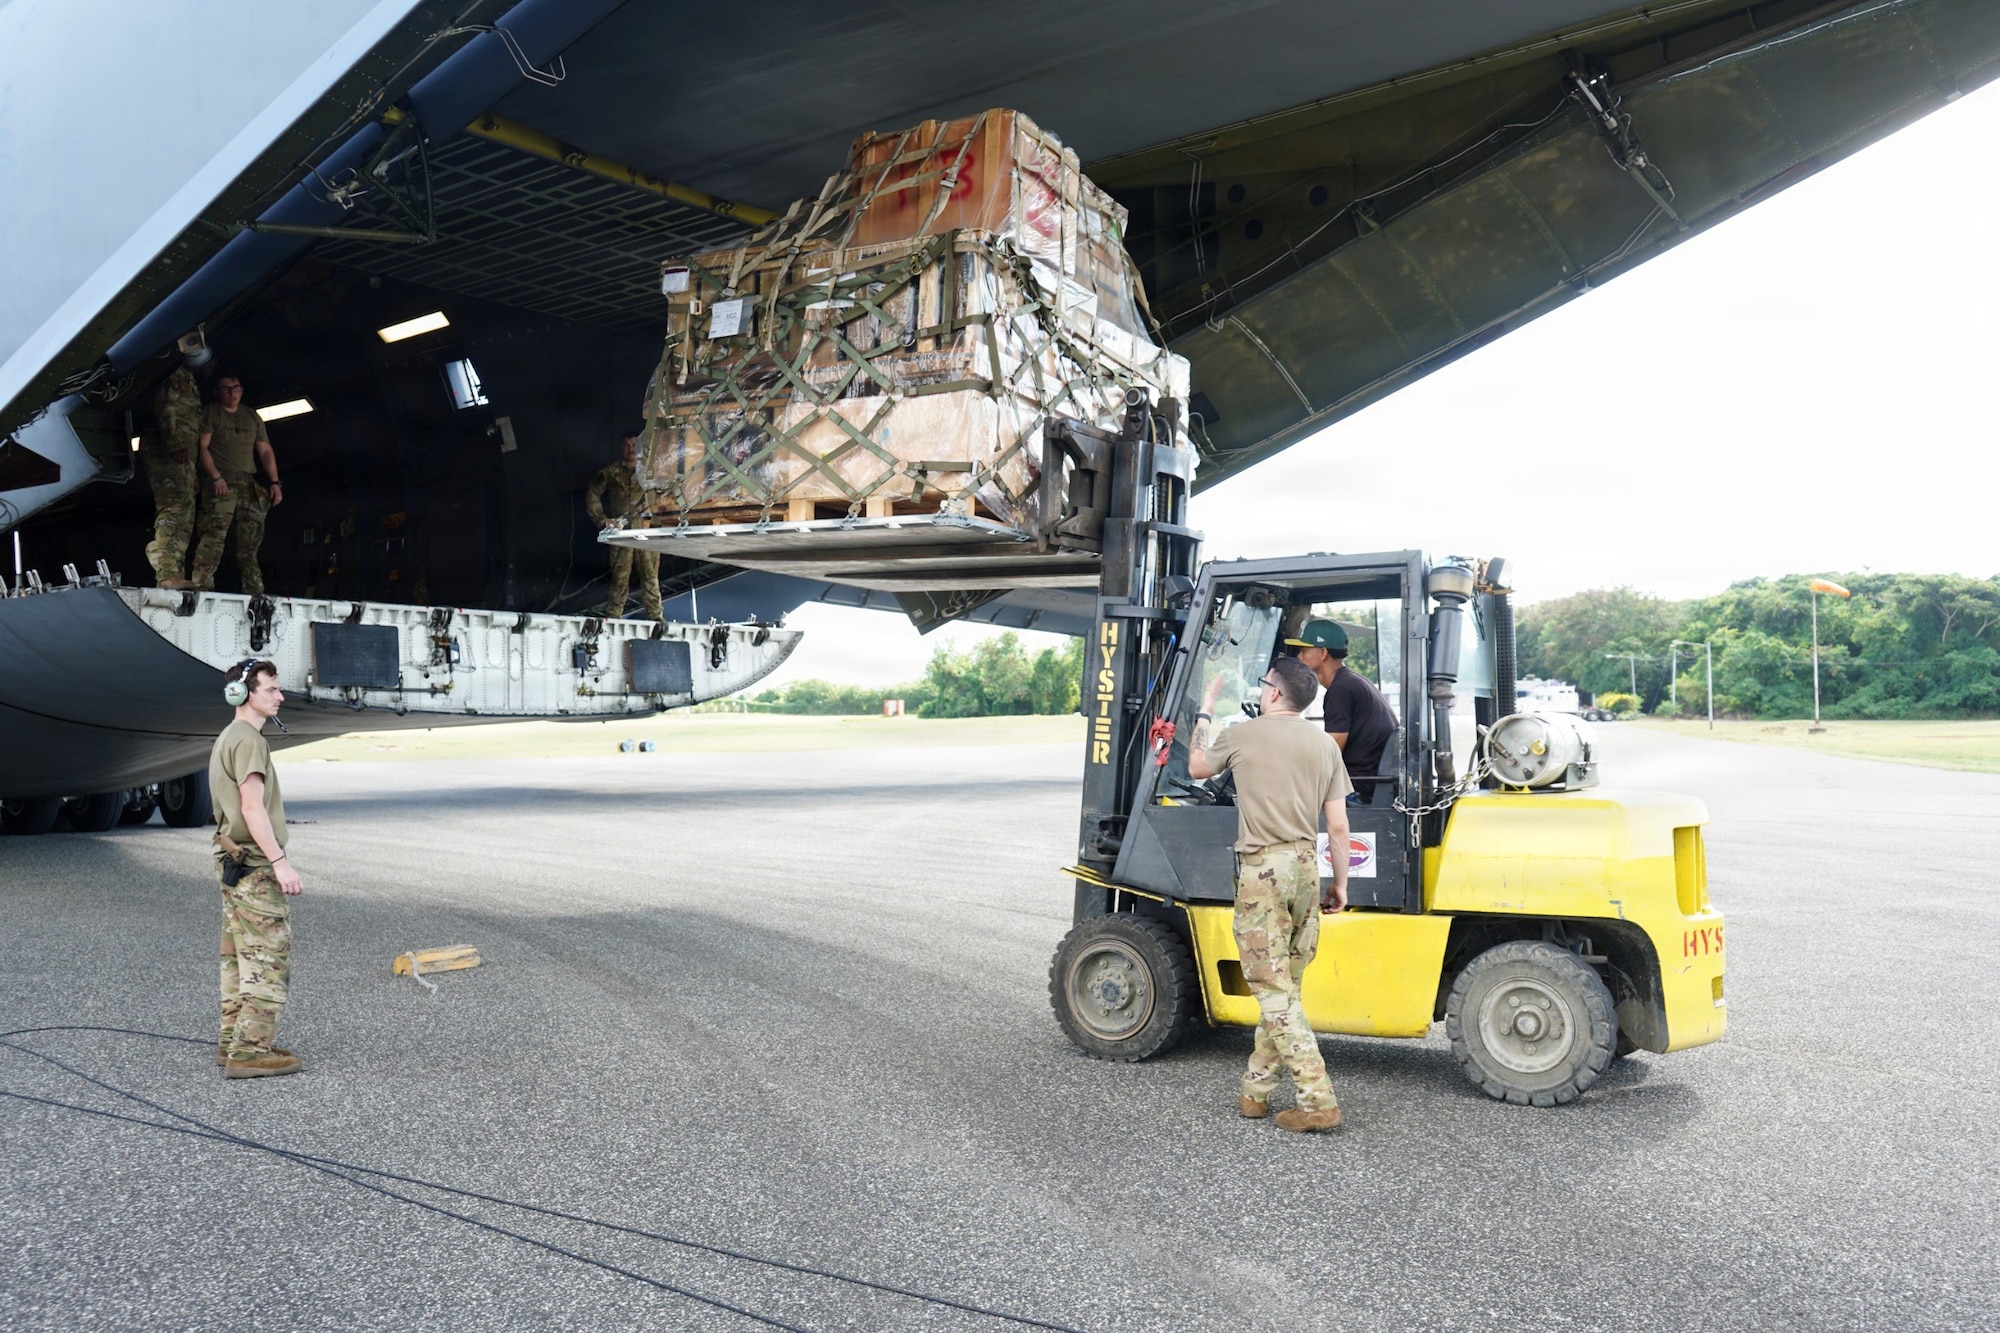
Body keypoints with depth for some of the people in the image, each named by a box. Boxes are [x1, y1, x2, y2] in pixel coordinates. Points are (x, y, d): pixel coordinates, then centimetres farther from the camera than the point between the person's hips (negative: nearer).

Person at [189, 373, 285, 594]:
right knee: (214, 536, -18)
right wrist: (216, 477, -16)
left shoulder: (253, 418, 21)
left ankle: (255, 593, 1)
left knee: (250, 542, 2)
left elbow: (266, 452, 18)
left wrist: (275, 482, 6)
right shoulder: (209, 413, 6)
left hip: (249, 484, 5)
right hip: (220, 483, -5)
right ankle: (200, 586, -22)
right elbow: (202, 447, -3)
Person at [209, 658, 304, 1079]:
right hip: (255, 867, -11)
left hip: (235, 863, 11)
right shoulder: (248, 740, -14)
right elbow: (252, 808, -22)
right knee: (268, 961, -8)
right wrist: (281, 863, -25)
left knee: (239, 958, 14)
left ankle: (232, 1043, 20)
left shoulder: (227, 738, 18)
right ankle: (250, 1052, -8)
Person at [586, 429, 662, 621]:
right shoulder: (610, 472, 8)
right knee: (620, 575, -1)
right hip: (621, 531, -1)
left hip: (648, 529, 1)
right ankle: (612, 617, 6)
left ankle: (656, 615, 9)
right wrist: (603, 520, 2)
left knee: (650, 573, 2)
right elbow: (592, 496, 11)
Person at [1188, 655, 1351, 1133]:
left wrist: (1205, 709, 28)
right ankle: (1256, 1090, 23)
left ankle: (1318, 1100, -7)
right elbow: (1338, 826, 5)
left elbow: (1197, 767, 17)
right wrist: (1340, 883, 15)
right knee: (1284, 985, 14)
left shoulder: (1242, 735, -3)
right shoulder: (1325, 744, 7)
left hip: (1261, 868, -5)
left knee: (1273, 990, -2)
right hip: (1306, 866, 5)